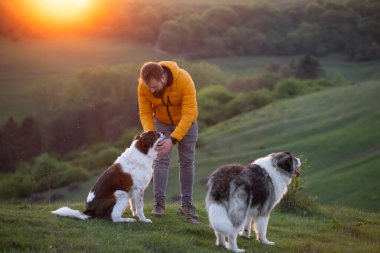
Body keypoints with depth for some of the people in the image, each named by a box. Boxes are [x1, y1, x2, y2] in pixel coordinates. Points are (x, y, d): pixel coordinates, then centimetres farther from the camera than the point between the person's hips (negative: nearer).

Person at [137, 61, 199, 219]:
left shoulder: (184, 80, -37)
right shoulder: (143, 84, -27)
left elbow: (188, 114, -36)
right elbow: (145, 113, -19)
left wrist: (173, 140, -42)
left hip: (186, 121, -1)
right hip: (162, 122, 2)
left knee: (187, 161, 3)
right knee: (160, 160, -8)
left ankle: (186, 204, 11)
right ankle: (159, 203, -5)